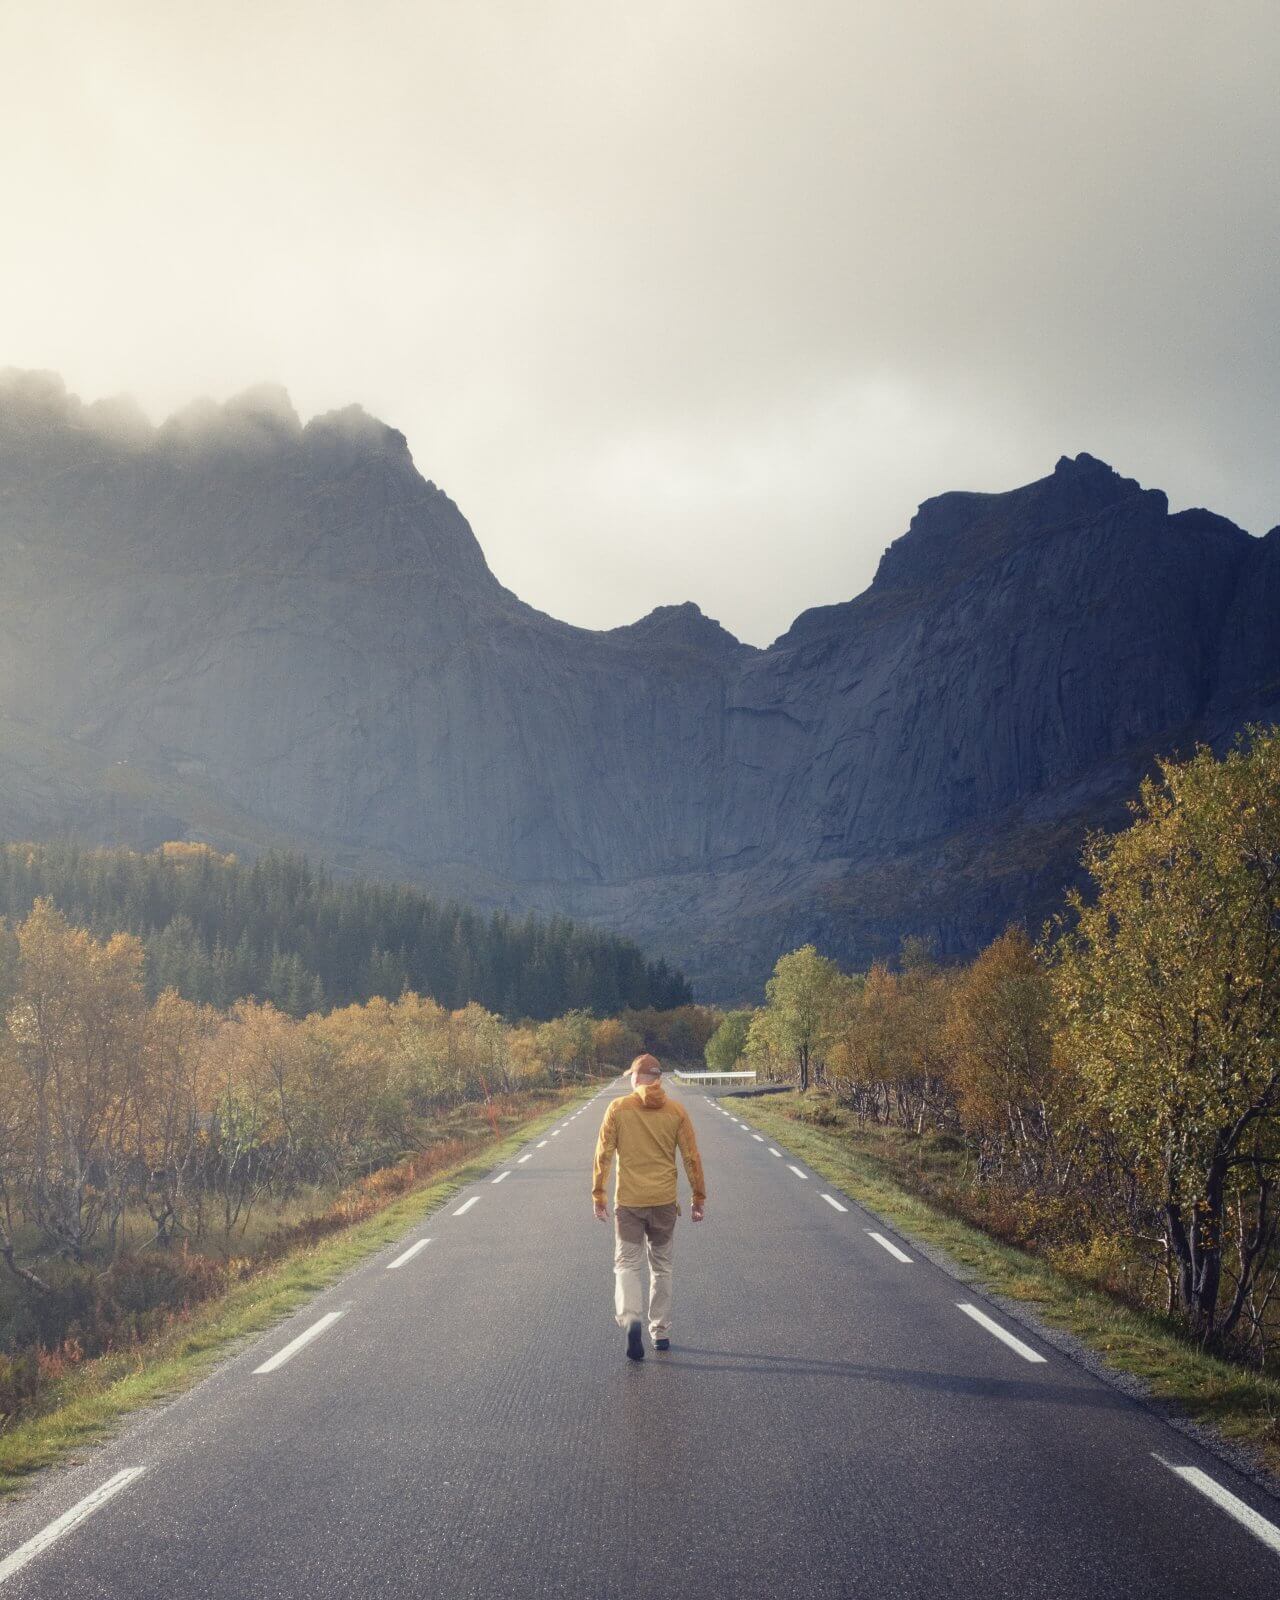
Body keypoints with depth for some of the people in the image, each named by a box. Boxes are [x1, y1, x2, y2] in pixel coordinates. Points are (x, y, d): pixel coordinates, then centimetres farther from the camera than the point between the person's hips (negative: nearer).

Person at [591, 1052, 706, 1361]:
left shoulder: (618, 1108, -4)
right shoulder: (677, 1111, -1)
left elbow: (603, 1155, -4)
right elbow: (692, 1158, 0)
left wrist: (598, 1195, 4)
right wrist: (699, 1198, 9)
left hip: (628, 1202, -2)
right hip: (665, 1201, 2)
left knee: (627, 1264, 5)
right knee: (662, 1267, 16)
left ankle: (630, 1319, -20)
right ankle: (661, 1332, 20)